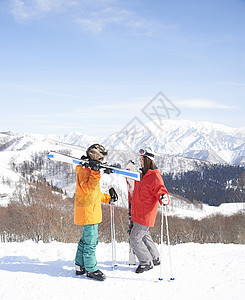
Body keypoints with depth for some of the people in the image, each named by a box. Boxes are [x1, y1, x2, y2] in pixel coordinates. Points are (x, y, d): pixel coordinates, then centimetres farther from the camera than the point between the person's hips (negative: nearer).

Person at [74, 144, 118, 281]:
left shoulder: (91, 169, 19)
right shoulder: (85, 169, -13)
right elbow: (87, 189, -26)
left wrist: (108, 198, 21)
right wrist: (95, 173, -32)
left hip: (92, 211, 10)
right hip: (88, 212, -10)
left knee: (86, 239, 16)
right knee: (90, 241, -5)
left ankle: (80, 266, 24)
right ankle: (91, 269, 3)